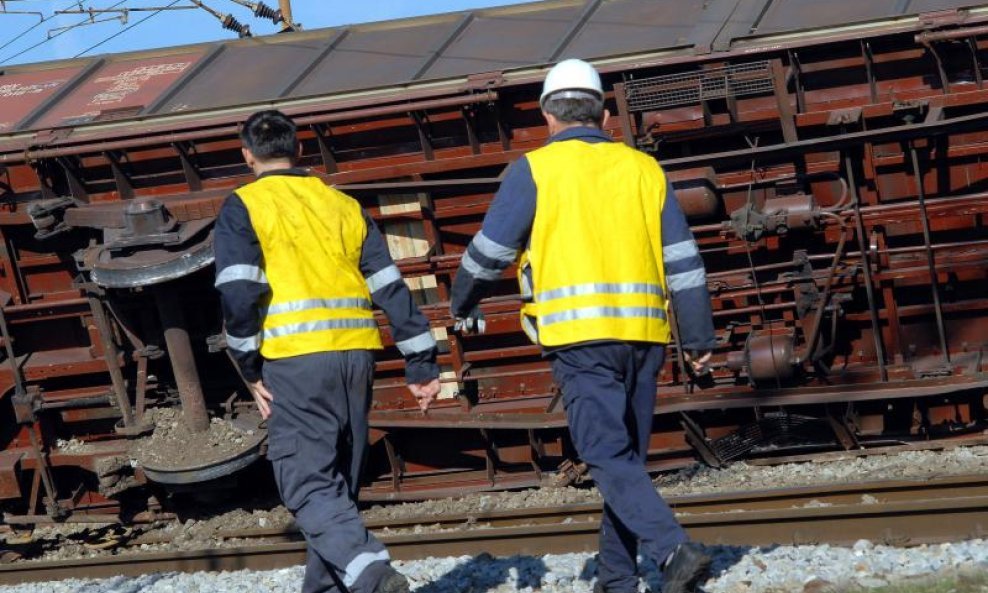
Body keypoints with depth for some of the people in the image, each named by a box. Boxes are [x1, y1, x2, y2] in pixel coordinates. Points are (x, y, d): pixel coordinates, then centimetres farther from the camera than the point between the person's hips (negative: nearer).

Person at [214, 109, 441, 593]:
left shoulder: (243, 208, 2)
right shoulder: (344, 205, 16)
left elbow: (238, 293, -10)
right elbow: (390, 287, 12)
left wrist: (251, 367, -3)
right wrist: (421, 364, 13)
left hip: (295, 360, -5)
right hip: (356, 354, 5)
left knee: (308, 482, -6)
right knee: (338, 481, 17)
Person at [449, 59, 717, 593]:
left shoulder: (535, 170, 4)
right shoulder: (643, 169, 15)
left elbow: (489, 252, 6)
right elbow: (681, 259, 12)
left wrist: (462, 307, 24)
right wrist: (698, 337, 16)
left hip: (580, 333, -5)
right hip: (643, 332, 5)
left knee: (609, 456, -10)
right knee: (628, 454, 13)